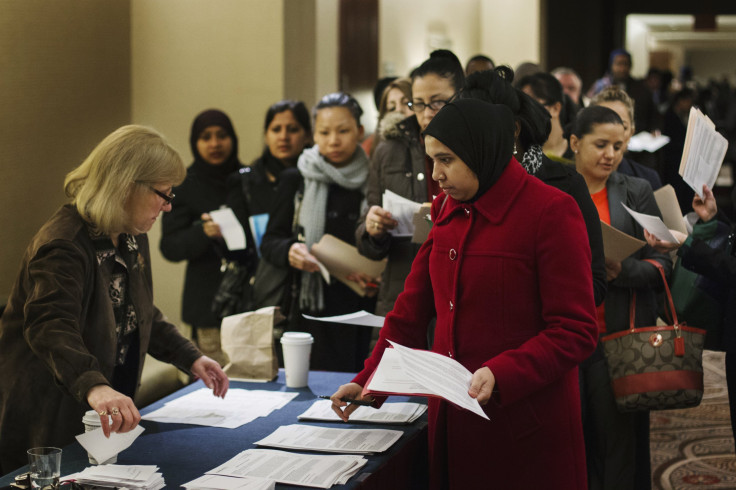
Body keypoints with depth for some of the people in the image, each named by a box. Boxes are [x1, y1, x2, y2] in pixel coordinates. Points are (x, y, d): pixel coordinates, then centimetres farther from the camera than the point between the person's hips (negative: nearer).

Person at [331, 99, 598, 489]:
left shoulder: (552, 212, -12)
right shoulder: (447, 210, 9)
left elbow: (576, 331, -15)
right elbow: (412, 310, 12)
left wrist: (500, 375, -26)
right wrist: (367, 383, 3)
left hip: (525, 425, -6)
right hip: (452, 419, 6)